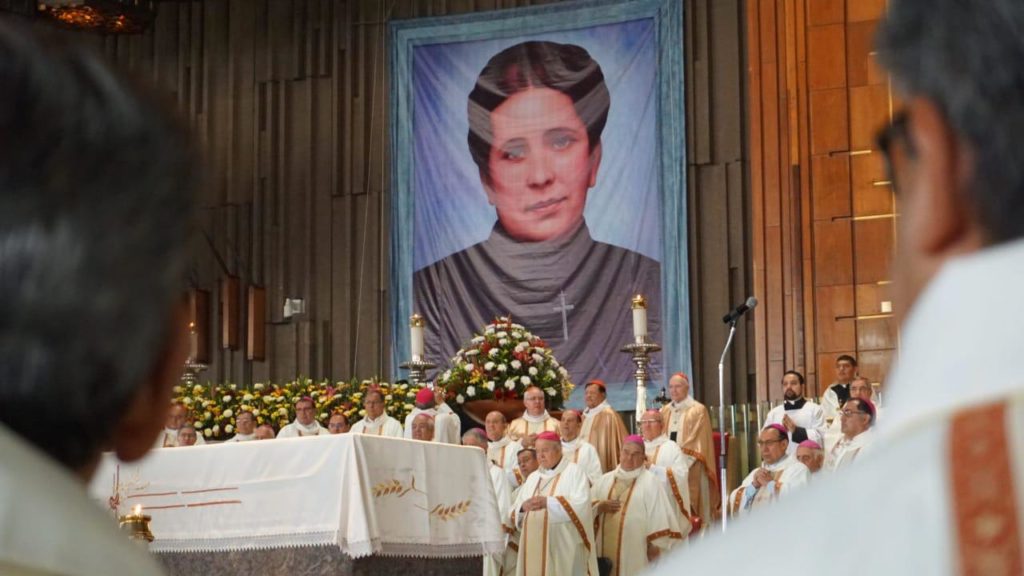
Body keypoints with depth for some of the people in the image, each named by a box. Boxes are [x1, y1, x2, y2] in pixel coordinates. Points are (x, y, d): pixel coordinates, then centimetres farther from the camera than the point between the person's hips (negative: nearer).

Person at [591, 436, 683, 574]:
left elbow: (659, 515, -6)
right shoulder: (606, 479, 14)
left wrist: (655, 544, -11)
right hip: (606, 548, 4)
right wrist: (600, 506, -8)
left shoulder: (650, 481, -1)